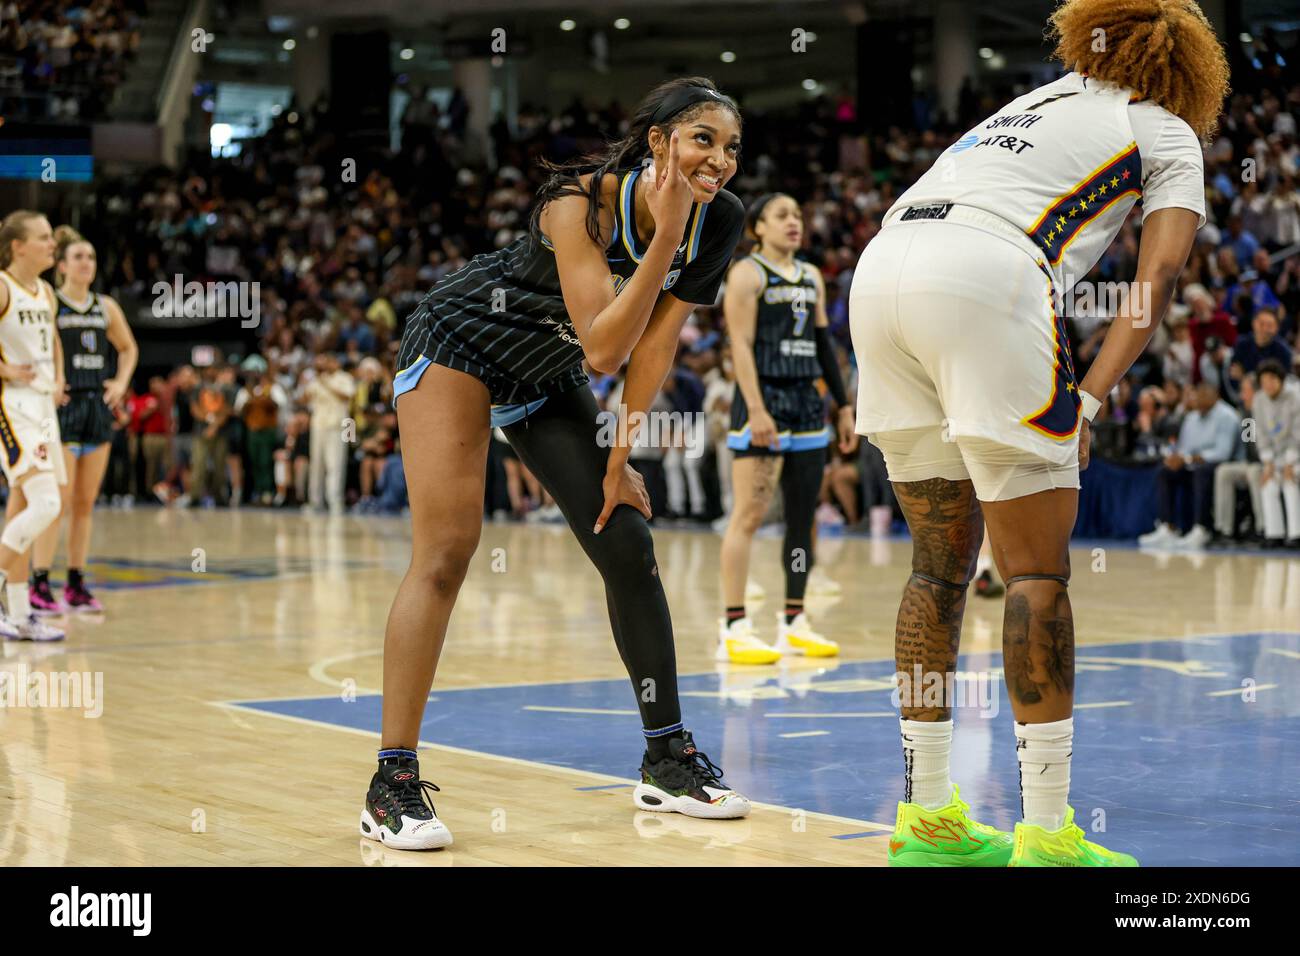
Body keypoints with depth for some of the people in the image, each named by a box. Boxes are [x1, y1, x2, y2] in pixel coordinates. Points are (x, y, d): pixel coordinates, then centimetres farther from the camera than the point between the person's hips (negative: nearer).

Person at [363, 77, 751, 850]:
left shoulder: (719, 221, -14)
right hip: (459, 347, -6)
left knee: (628, 545, 1)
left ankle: (668, 758, 14)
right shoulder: (582, 202, -31)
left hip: (546, 379, 6)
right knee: (447, 548, -15)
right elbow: (603, 350, -36)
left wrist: (620, 453, -6)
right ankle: (392, 784, -13)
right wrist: (664, 238, -40)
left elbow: (655, 344, -5)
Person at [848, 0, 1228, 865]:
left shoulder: (1039, 103, 37)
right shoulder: (1170, 133, 19)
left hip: (881, 268, 6)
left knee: (941, 561, 14)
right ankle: (1047, 834, -3)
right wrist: (1090, 398, -4)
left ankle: (928, 818, 17)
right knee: (1037, 568, -1)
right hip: (985, 275, -6)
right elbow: (1158, 278, 3)